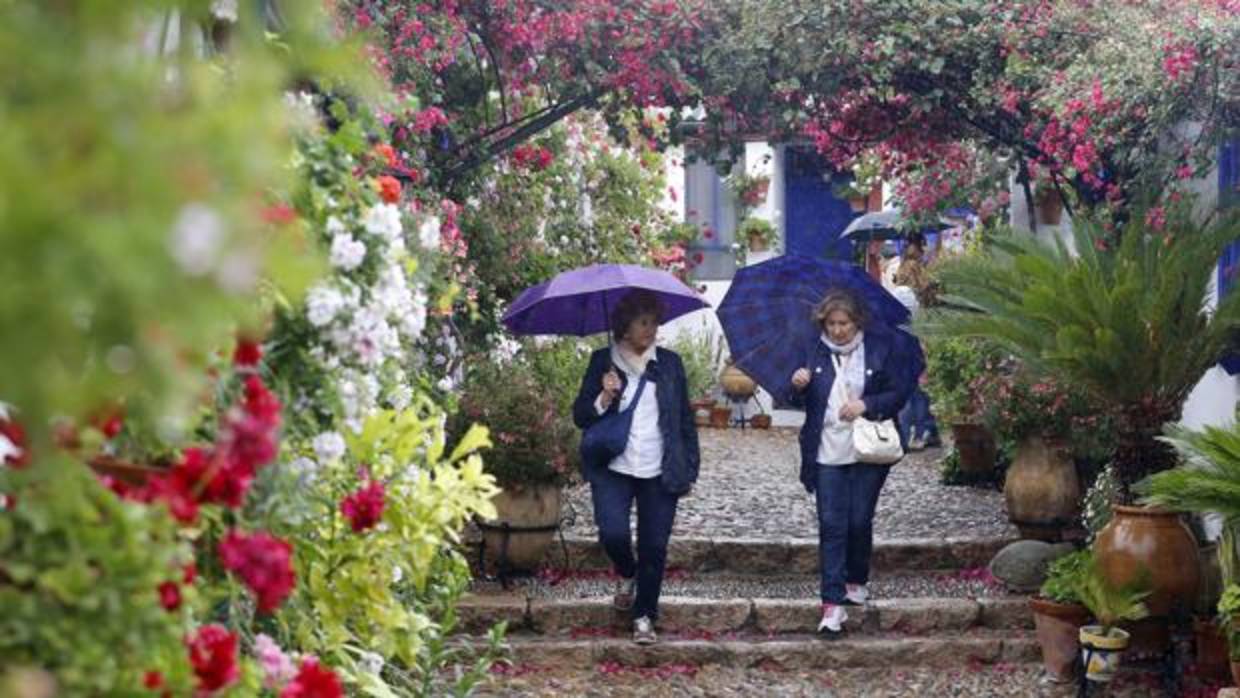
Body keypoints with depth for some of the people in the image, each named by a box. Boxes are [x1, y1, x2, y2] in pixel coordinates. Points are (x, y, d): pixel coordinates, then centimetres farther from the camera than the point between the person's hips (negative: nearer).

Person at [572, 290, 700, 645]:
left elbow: (686, 418, 10)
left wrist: (690, 468, 5)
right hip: (613, 469, -1)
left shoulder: (670, 363, 7)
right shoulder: (602, 362, 3)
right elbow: (580, 416, 4)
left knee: (654, 547, 0)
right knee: (613, 533, -17)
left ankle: (644, 617, 16)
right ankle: (627, 575, 17)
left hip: (660, 473, 1)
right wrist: (604, 398, -16)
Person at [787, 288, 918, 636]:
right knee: (831, 525, -3)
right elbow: (800, 401, 10)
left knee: (860, 521, 6)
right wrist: (797, 386, -13)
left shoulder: (880, 349, -3)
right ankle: (832, 602, -4)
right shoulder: (816, 352, 4)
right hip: (827, 453, 1)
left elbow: (898, 394, -2)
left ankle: (856, 581, 31)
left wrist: (866, 405, -18)